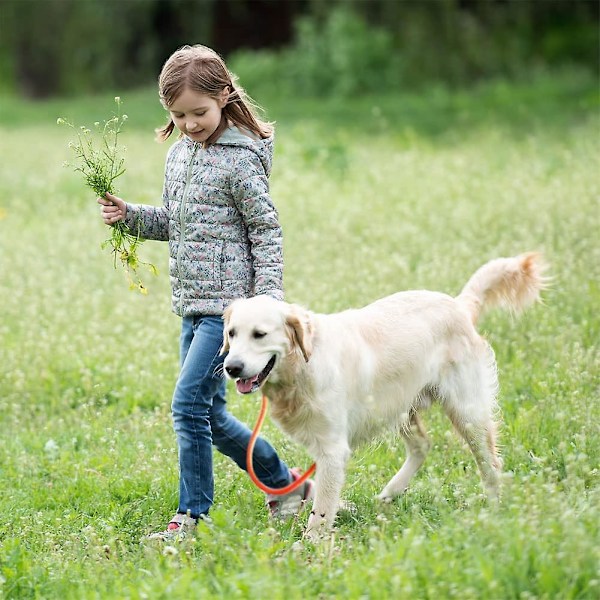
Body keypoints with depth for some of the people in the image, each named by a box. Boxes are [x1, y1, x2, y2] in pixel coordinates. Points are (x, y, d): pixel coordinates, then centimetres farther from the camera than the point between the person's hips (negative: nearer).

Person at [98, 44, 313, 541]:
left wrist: (269, 297, -17)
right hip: (192, 303, 9)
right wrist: (130, 216, 5)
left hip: (227, 302, -9)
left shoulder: (240, 160, -11)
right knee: (210, 413, 12)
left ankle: (191, 516, -7)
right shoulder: (179, 155, 12)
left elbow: (267, 229, -10)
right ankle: (283, 481, 28)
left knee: (189, 402, -14)